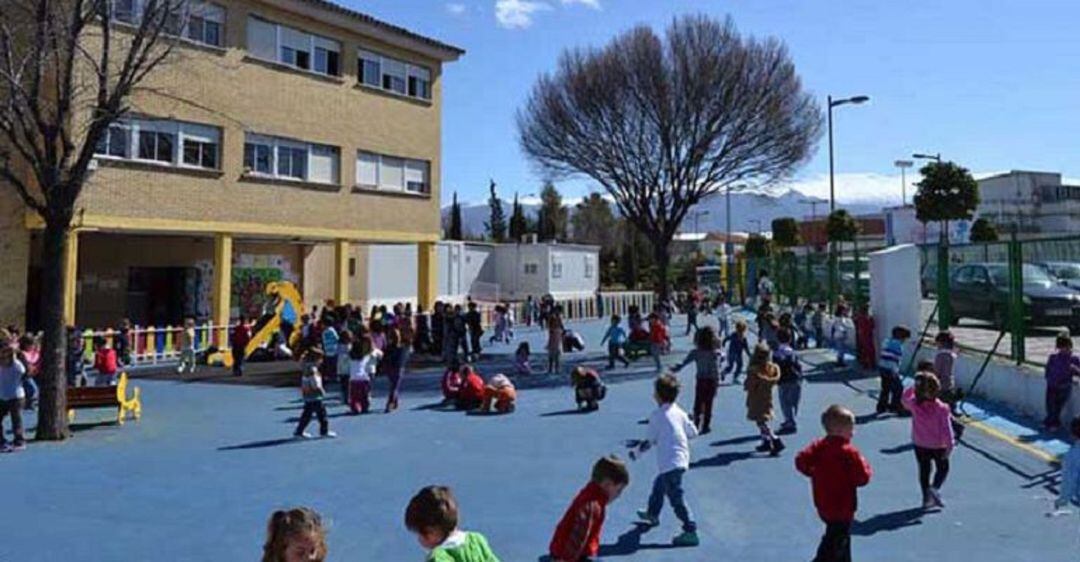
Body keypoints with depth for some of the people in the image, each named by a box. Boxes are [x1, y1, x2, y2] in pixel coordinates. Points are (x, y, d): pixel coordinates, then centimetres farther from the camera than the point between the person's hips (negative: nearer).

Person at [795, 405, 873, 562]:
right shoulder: (849, 452, -23)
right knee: (834, 545, 4)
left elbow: (800, 460, -12)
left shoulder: (819, 446, -5)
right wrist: (865, 466, -2)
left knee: (843, 538, 27)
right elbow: (862, 478, -21)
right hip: (842, 508, -7)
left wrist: (814, 473, 2)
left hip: (823, 505, 7)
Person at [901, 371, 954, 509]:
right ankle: (935, 487, -5)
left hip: (919, 444, 3)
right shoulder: (941, 408, -22)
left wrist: (913, 387, 4)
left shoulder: (914, 405, -14)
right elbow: (946, 429, -19)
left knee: (924, 469, 17)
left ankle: (927, 498, 21)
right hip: (937, 445, -3)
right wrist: (949, 445, -13)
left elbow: (905, 399, 11)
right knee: (943, 468, 19)